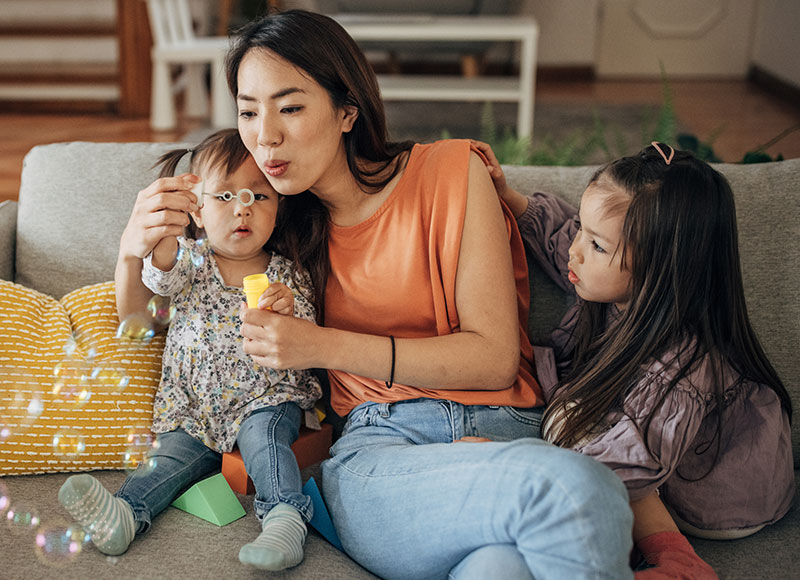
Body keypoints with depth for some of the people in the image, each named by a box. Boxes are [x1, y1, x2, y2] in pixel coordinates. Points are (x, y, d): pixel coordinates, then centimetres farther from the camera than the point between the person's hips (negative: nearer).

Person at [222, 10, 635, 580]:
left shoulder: (450, 171, 3)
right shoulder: (279, 218, 13)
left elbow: (495, 357, -4)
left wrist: (324, 346, -12)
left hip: (500, 433, -1)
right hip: (376, 449, 2)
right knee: (576, 487, -32)